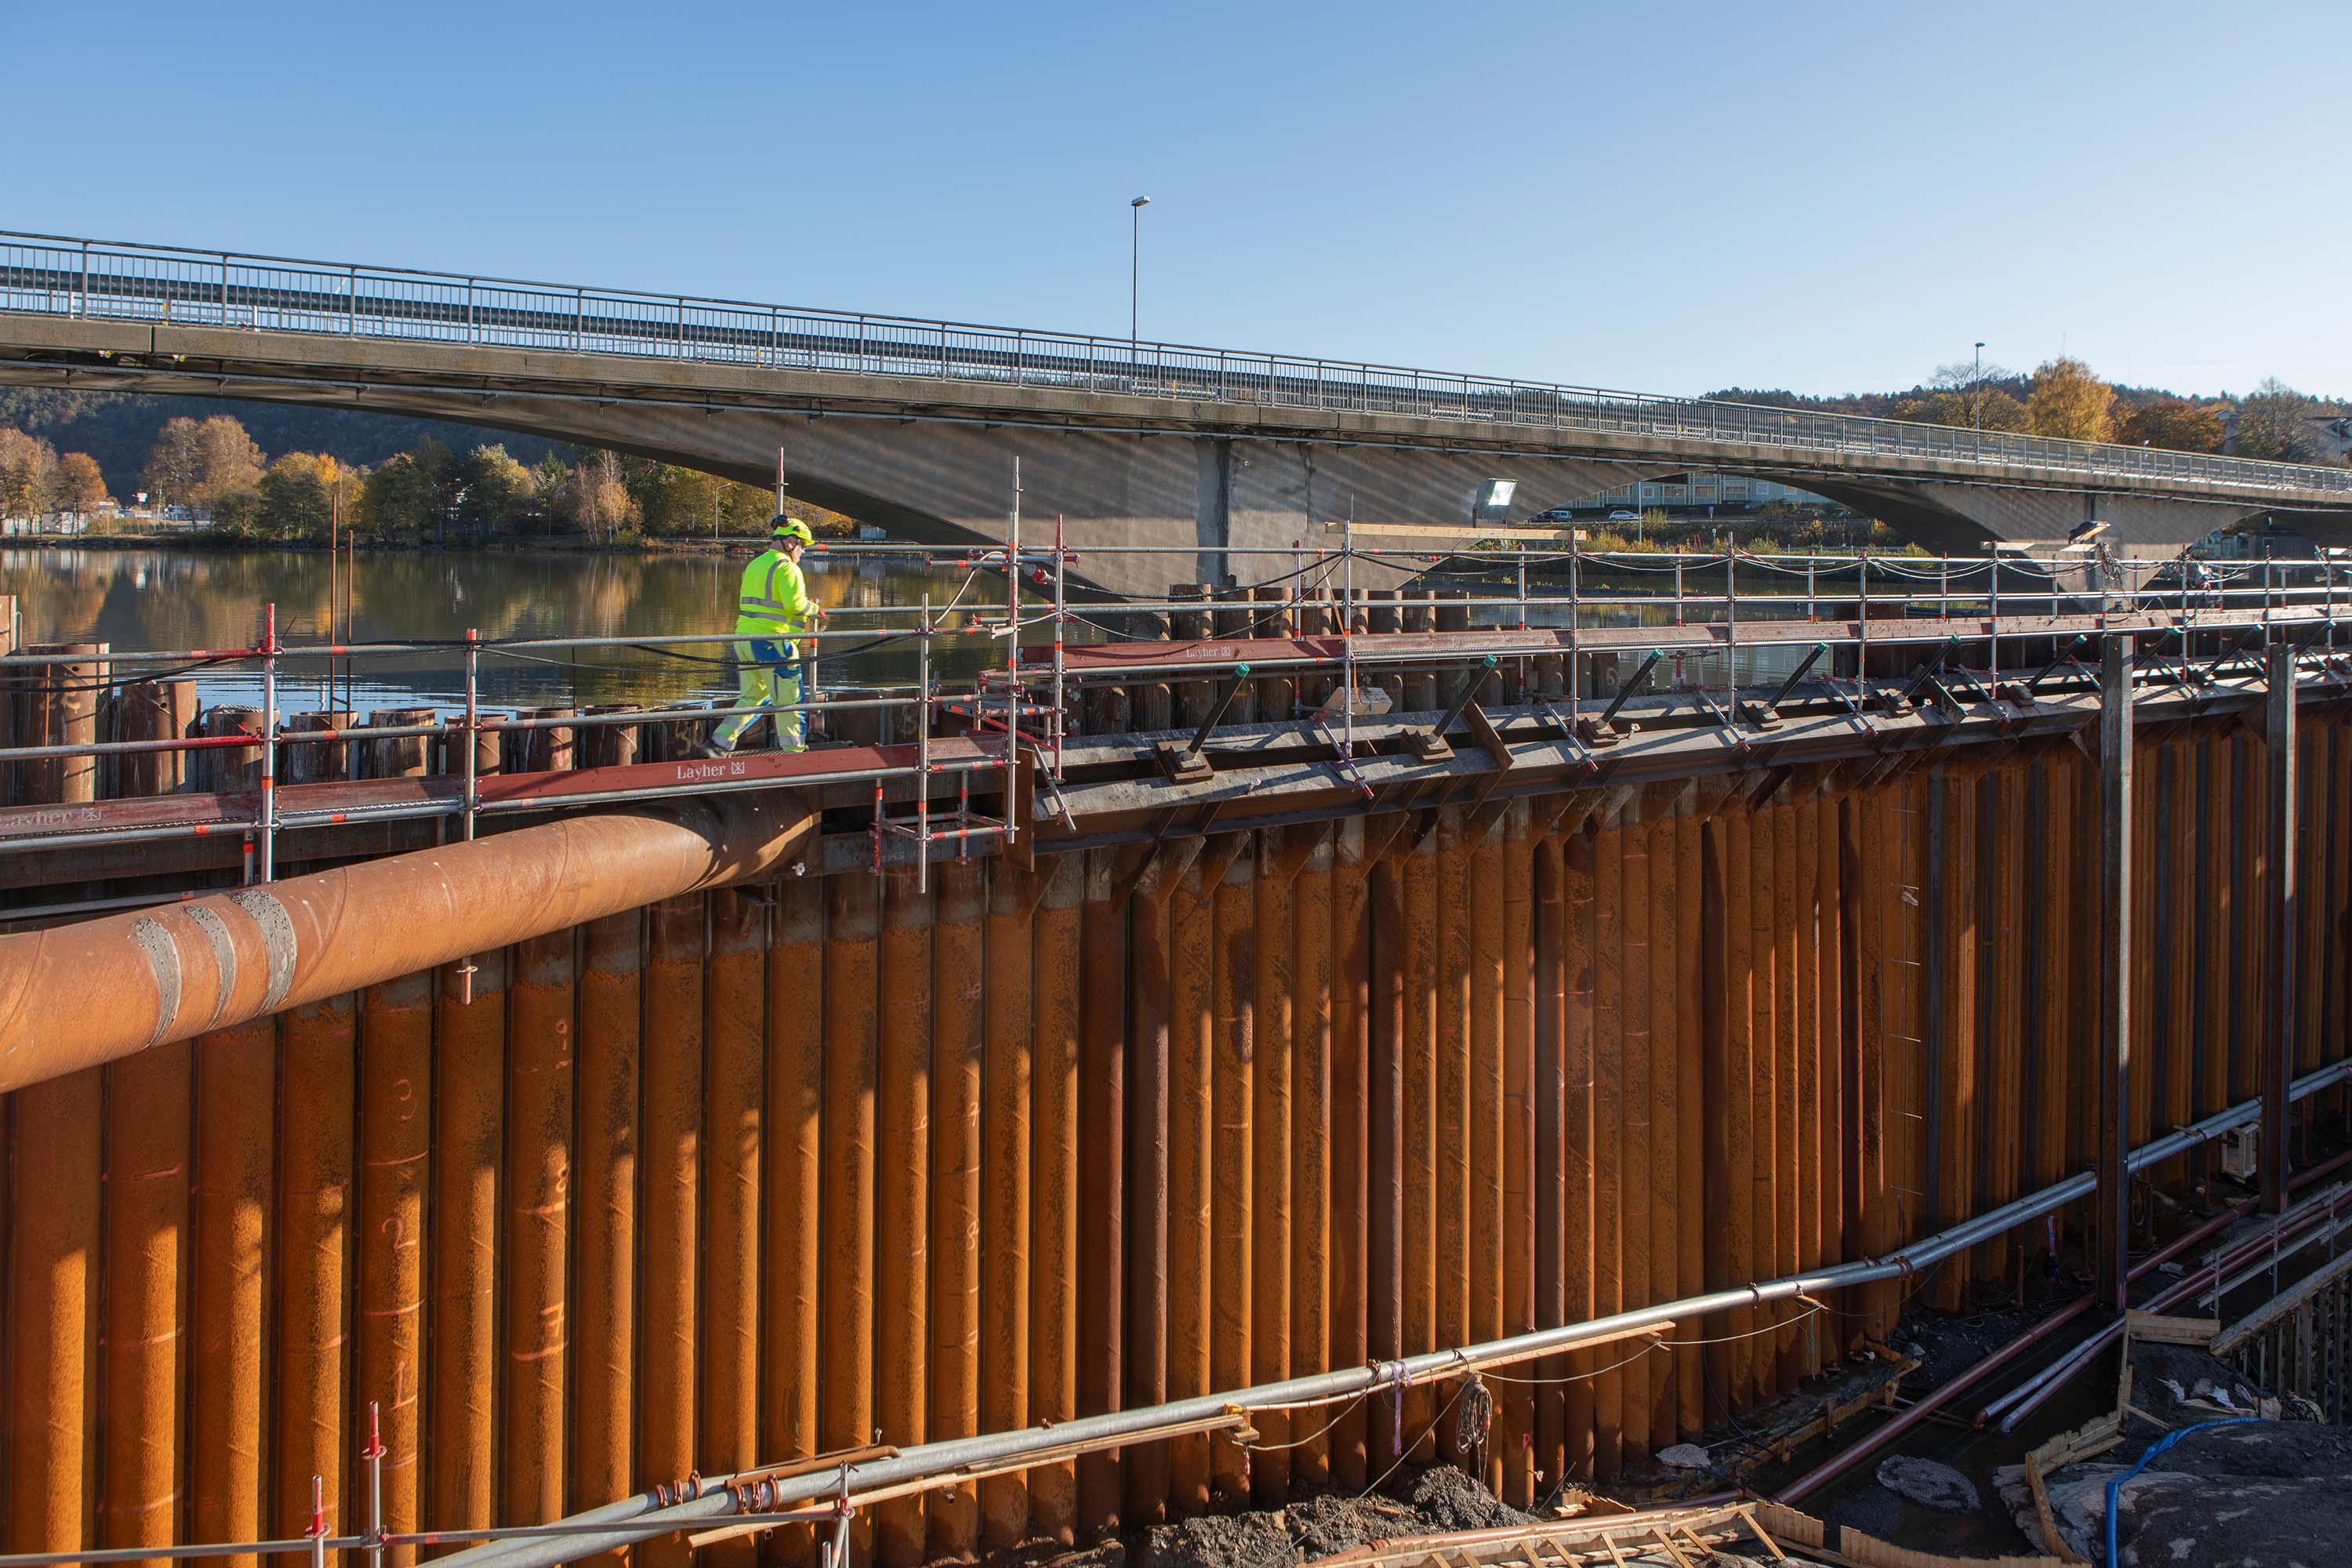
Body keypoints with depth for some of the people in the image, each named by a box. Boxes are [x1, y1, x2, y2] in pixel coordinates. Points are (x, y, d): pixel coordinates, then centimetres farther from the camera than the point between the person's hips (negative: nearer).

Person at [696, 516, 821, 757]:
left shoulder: (754, 565, 18)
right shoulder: (787, 567, -10)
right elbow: (795, 603, -21)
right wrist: (814, 610, -1)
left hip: (744, 638, 8)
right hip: (771, 641, -8)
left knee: (752, 697, 17)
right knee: (789, 701, 1)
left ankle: (717, 744, 11)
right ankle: (793, 752, 4)